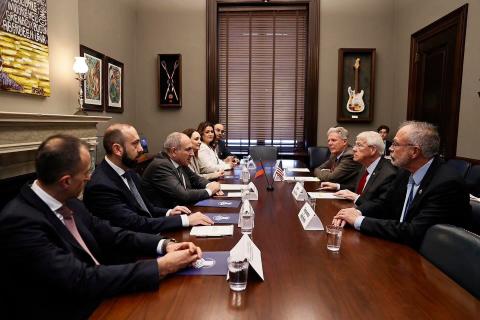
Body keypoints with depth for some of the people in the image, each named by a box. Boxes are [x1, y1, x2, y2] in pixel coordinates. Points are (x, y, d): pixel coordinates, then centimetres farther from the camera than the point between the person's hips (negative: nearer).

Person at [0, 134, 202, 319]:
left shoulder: (67, 202, 1)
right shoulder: (20, 222, -23)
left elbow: (110, 236, 4)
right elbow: (82, 280, -27)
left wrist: (164, 245, -10)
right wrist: (160, 266, -26)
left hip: (99, 300, 7)